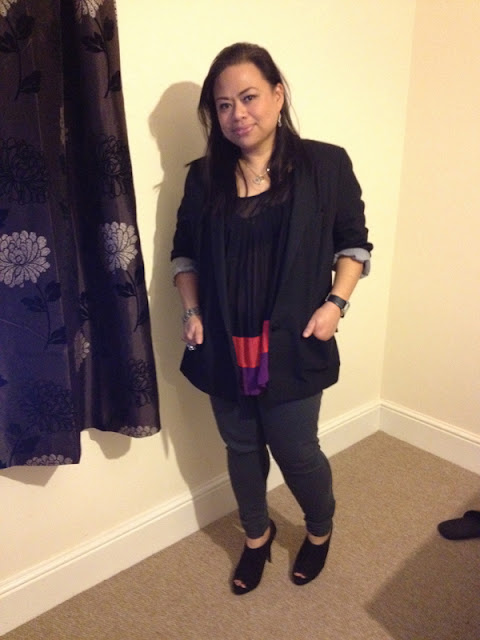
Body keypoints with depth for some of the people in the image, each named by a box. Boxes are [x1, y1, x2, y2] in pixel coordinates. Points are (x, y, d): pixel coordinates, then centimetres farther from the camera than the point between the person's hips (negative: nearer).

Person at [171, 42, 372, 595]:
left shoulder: (325, 165, -5)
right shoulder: (203, 177, 2)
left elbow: (354, 243, 2)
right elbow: (185, 253, 10)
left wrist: (335, 303, -10)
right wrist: (192, 312, -3)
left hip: (291, 346, -3)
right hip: (224, 347, 3)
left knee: (296, 451, 11)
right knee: (241, 449, 18)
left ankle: (320, 531, 45)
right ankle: (256, 535, 47)